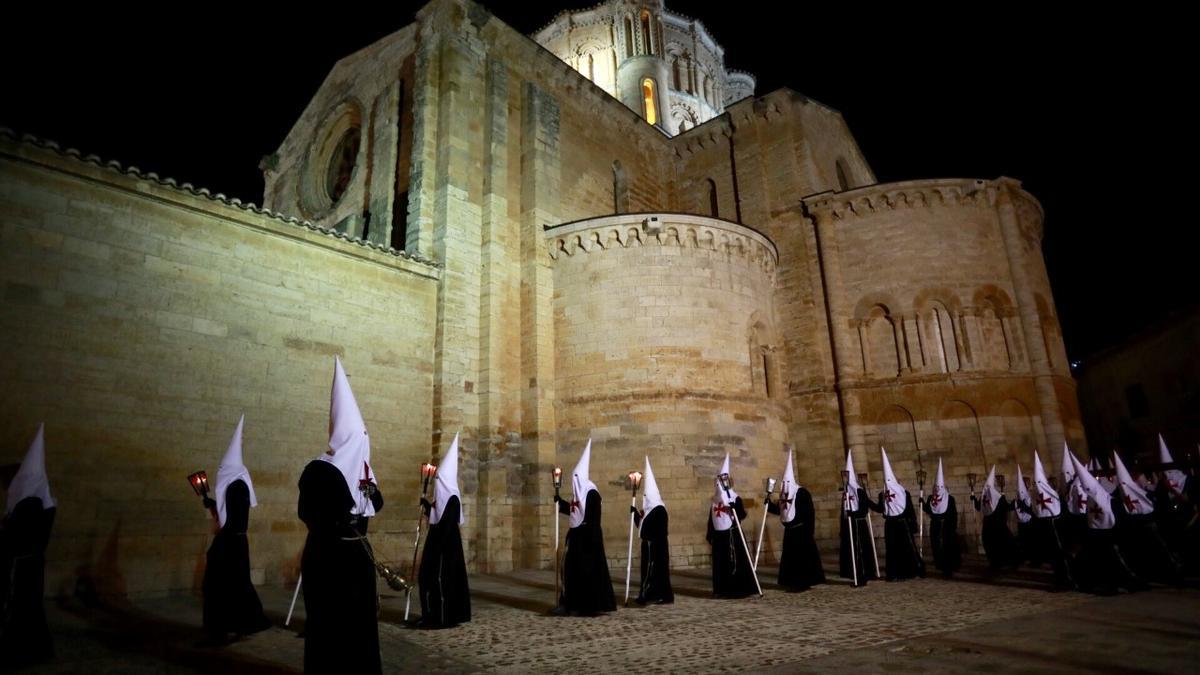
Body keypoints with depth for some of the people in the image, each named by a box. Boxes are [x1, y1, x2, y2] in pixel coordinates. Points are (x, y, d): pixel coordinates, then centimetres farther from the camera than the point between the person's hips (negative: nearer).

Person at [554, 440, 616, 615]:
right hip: (577, 536, 10)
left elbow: (594, 518, -18)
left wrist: (591, 538, -21)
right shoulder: (579, 494, 13)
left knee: (587, 569, -3)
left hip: (588, 536, -10)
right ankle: (572, 603, 17)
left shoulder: (591, 493, -14)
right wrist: (560, 501, 26)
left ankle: (588, 606, 5)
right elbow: (574, 511, 24)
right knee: (572, 568, 10)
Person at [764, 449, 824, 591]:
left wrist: (809, 530, -17)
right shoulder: (784, 495, 10)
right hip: (789, 530, 8)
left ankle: (804, 582, 2)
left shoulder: (802, 493, -12)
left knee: (802, 556, -5)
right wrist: (769, 502, 1)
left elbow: (810, 512, -14)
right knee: (789, 557, 10)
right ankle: (795, 582, 18)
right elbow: (779, 510, 16)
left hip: (801, 530, -8)